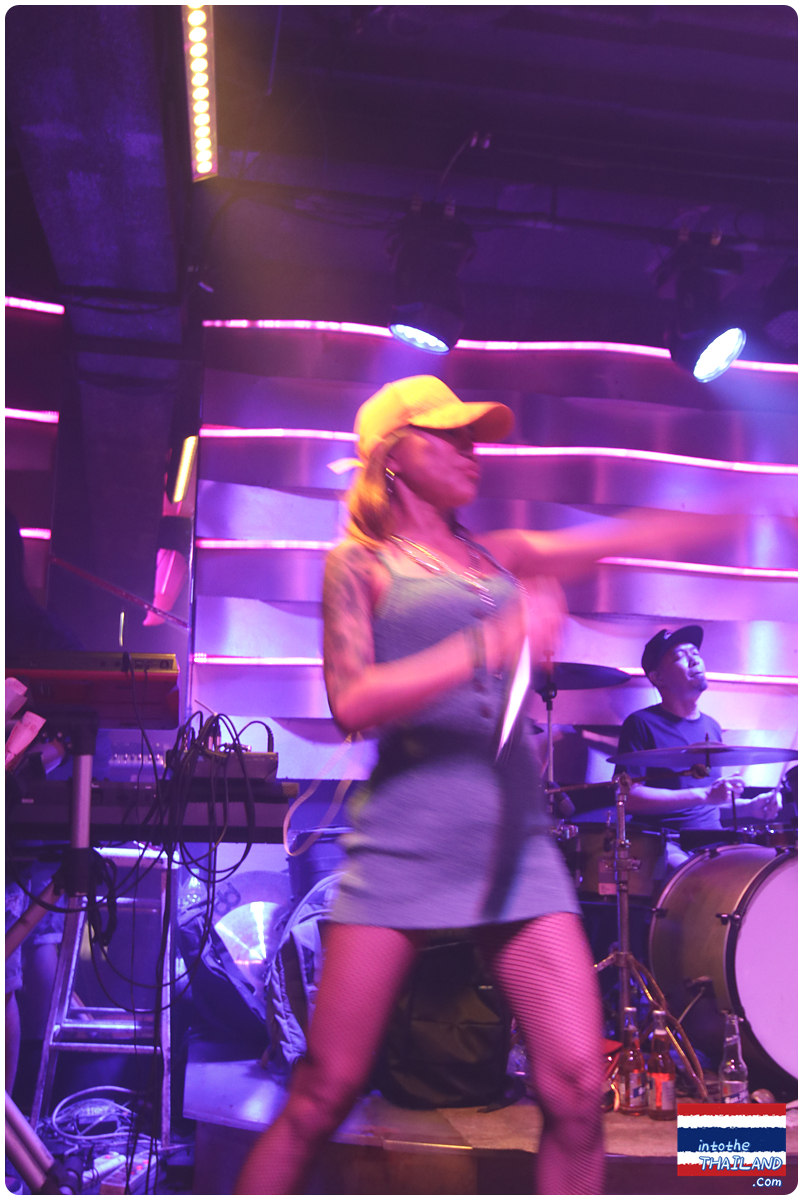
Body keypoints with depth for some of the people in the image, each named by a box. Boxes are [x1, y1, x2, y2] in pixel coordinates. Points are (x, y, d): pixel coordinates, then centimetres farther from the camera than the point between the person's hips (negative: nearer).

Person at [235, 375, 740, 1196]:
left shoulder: (503, 557, 19)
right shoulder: (359, 562, 5)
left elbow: (634, 537, 16)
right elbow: (352, 701, -9)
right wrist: (492, 645, -16)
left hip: (515, 834, 4)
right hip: (403, 842, -4)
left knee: (577, 1089, -4)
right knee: (324, 1094, -1)